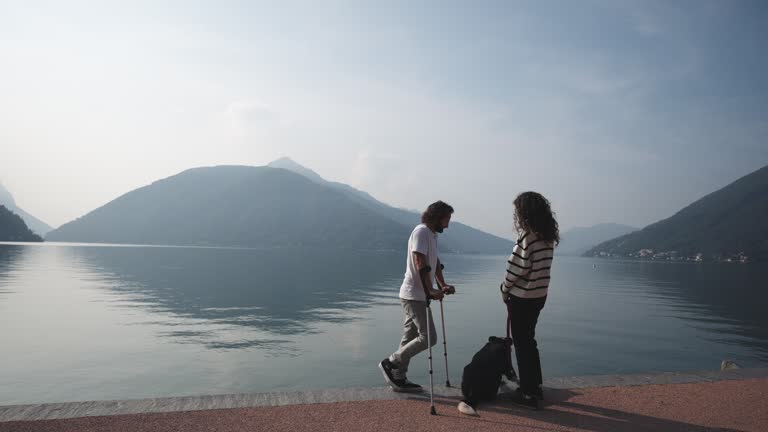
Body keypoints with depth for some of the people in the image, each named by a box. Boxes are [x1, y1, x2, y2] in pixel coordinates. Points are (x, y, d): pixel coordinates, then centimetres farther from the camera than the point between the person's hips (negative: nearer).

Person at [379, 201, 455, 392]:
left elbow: (435, 262, 18)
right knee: (428, 337, -9)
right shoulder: (421, 231, -14)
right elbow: (421, 265, -22)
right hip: (414, 295, -10)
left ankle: (399, 378, 19)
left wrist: (442, 285, 6)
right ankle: (390, 363, 2)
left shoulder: (432, 234, 17)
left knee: (411, 338, 12)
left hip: (419, 295, 10)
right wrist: (430, 291, -25)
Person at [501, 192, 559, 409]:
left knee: (522, 343, 4)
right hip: (539, 295, 8)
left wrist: (505, 290, -3)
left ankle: (529, 393, 12)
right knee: (529, 341, 20)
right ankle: (535, 387, 31)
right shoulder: (548, 236, 6)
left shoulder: (527, 236, -20)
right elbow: (537, 267, 8)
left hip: (522, 297, -8)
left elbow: (517, 268, -20)